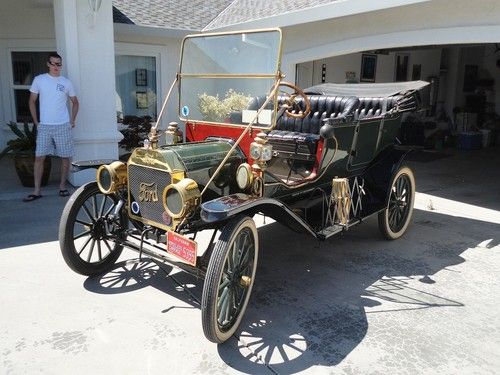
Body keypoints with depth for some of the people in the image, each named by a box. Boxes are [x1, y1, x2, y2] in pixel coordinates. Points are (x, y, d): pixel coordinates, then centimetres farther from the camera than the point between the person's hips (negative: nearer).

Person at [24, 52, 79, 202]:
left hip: (63, 126, 0)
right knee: (39, 157, -3)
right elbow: (32, 101, 9)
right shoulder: (39, 80, 3)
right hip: (44, 126, 0)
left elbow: (75, 102, 14)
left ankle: (62, 186, 18)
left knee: (65, 157, 3)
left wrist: (72, 120, 5)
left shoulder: (66, 82, 4)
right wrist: (36, 122, 3)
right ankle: (36, 191, 3)